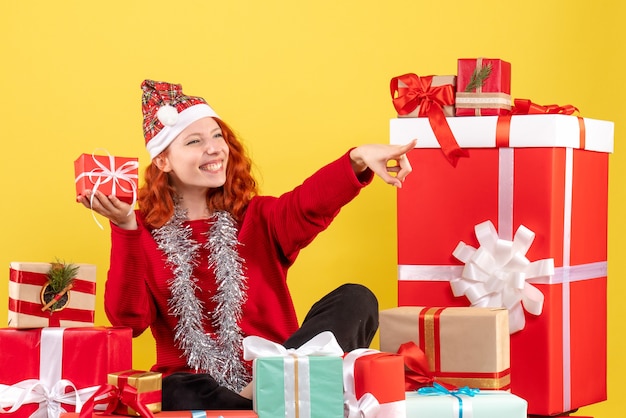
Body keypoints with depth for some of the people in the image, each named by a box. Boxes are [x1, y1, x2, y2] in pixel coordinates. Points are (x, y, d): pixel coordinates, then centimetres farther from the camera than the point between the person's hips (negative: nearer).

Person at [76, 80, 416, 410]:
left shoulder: (260, 218, 12)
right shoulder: (144, 231, 9)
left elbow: (308, 204, -13)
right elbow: (128, 320, -7)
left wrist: (358, 160, -35)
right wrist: (125, 228, -19)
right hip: (197, 387, -3)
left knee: (355, 300, -19)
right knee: (175, 393, -39)